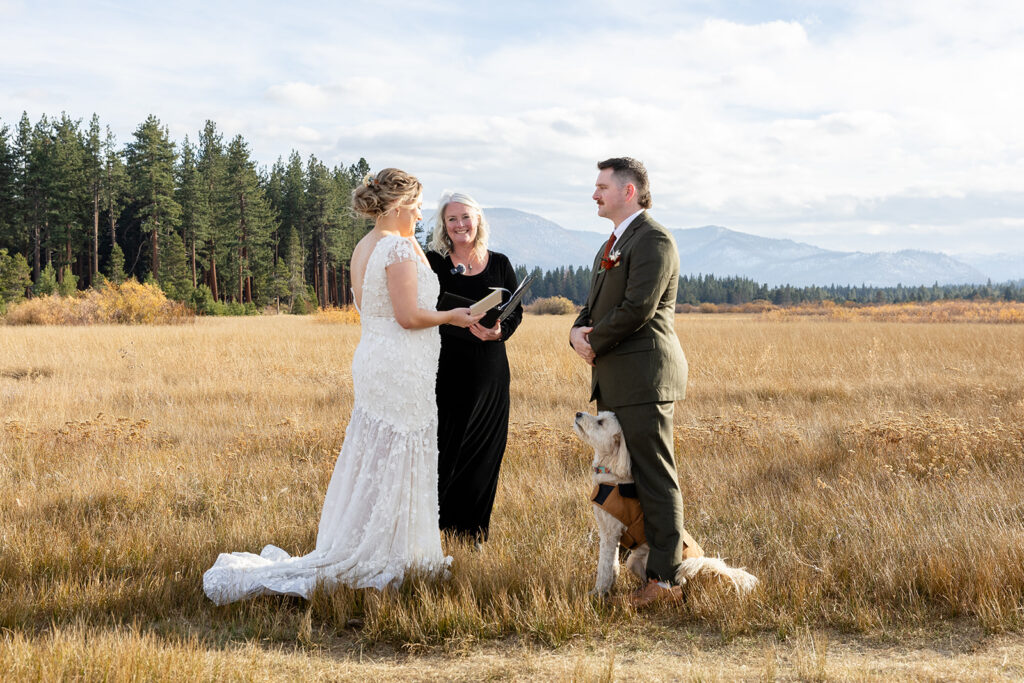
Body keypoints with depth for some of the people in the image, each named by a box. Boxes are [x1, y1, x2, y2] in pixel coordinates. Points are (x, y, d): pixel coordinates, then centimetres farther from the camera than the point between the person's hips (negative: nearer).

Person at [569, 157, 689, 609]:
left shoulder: (653, 241, -11)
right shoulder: (613, 244, 22)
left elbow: (636, 309, -20)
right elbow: (596, 304, 22)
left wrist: (594, 342, -8)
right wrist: (578, 331, 0)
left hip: (644, 377, -10)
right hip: (612, 382, 10)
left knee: (655, 481, -6)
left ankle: (663, 579, -3)